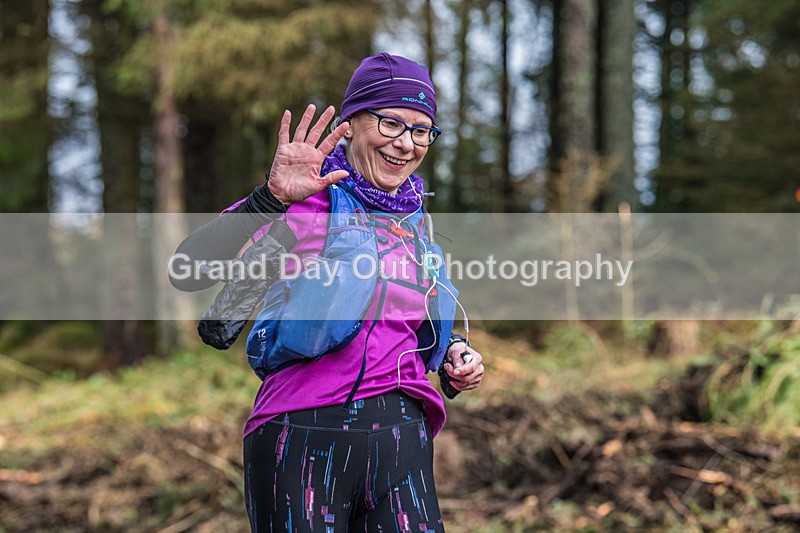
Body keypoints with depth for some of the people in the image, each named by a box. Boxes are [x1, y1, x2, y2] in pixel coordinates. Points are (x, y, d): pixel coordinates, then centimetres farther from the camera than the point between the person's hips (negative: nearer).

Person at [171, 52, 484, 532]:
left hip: (402, 436, 5)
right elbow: (188, 272, -19)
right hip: (303, 436, -5)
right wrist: (273, 199, -31)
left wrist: (455, 353, 11)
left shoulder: (415, 222, 14)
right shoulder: (305, 203, -5)